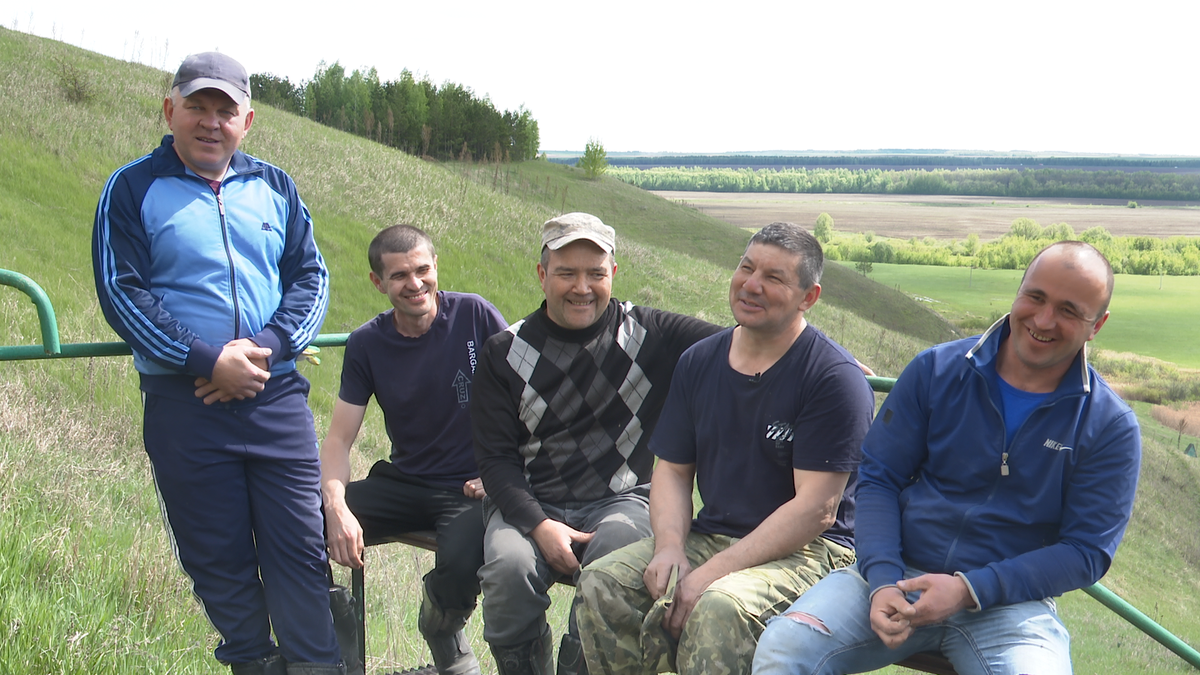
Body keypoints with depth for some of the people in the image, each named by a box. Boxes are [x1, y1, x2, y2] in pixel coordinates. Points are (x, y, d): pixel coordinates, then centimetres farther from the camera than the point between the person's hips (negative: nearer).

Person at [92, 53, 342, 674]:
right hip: (183, 402, -2)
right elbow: (121, 291, -5)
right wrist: (208, 360, -14)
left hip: (276, 395, 2)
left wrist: (268, 346, -10)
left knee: (299, 546, -1)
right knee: (218, 557, 6)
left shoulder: (274, 187, 12)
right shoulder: (133, 189, 2)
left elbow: (310, 275, 8)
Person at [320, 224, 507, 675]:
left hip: (470, 488, -3)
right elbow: (339, 438, -1)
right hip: (404, 483, 3)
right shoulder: (366, 345, 2)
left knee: (461, 561, -35)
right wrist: (337, 507, -19)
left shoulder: (475, 316, -6)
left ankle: (445, 637, 4)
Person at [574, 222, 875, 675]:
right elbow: (672, 469, 12)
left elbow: (816, 509, -16)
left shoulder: (836, 377, -10)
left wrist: (715, 573, -20)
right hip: (709, 537, 6)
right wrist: (670, 547, -8)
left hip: (808, 552, -5)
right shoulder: (699, 361, 10)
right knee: (601, 584, -18)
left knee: (719, 609, -35)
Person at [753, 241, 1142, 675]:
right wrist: (883, 581, -13)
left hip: (1010, 604, 0)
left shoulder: (1110, 427, -1)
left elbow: (1086, 550, -3)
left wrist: (968, 590, -15)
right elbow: (878, 478, 3)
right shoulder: (937, 371, 3)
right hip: (896, 574, 0)